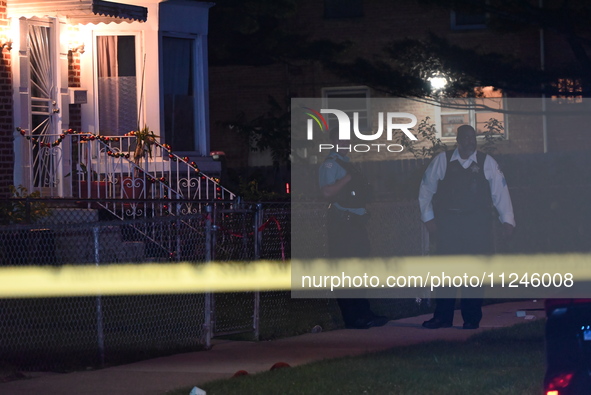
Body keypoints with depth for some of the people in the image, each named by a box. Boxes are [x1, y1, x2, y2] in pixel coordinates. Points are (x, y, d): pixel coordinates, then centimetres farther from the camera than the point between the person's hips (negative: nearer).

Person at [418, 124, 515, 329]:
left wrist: (507, 220, -3)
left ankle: (472, 317, 8)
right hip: (448, 221, 0)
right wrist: (428, 217, 6)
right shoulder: (442, 161, 4)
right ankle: (442, 316, 2)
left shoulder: (487, 163, 5)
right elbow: (426, 189, 10)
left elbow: (500, 191, 4)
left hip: (477, 222, 0)